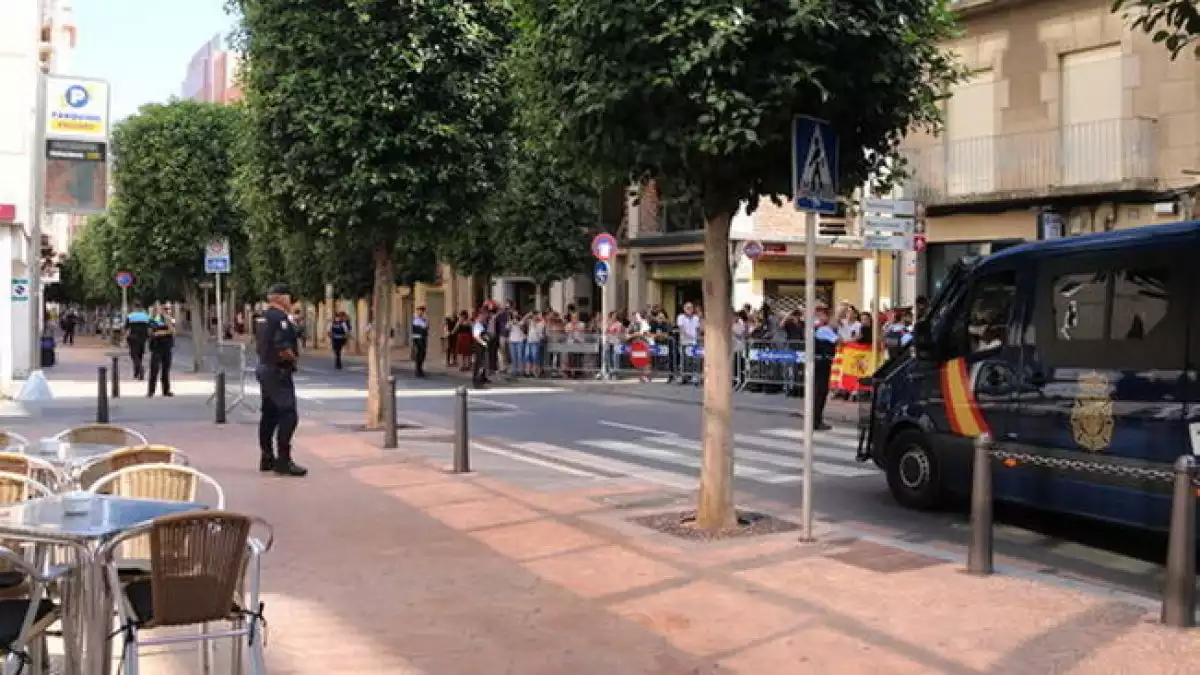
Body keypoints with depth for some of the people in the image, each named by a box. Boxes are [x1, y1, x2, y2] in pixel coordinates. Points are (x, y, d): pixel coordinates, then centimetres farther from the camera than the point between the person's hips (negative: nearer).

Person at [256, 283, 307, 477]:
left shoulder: (265, 317, 15)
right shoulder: (279, 317, -17)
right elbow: (282, 348, -26)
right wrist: (293, 358, -7)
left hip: (265, 369, 11)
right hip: (278, 372, -11)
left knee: (269, 415, 14)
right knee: (288, 416, -11)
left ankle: (267, 459, 20)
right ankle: (283, 461, -12)